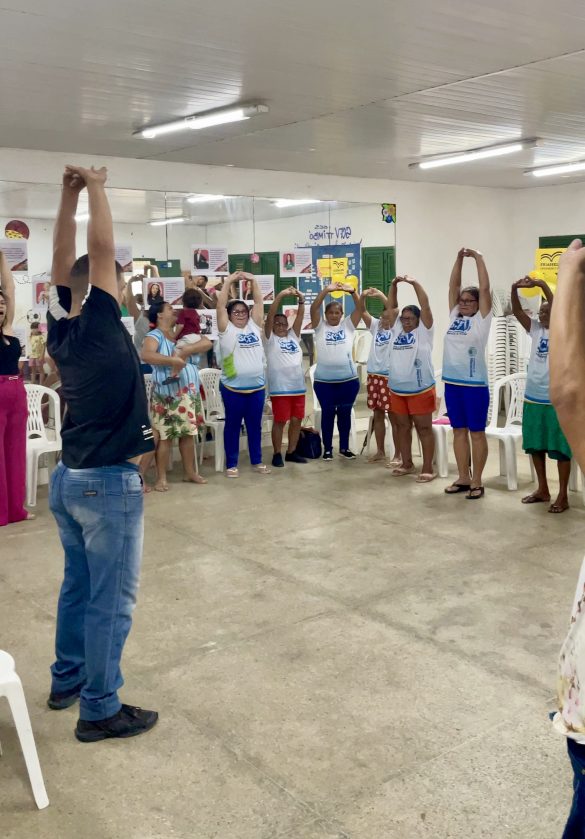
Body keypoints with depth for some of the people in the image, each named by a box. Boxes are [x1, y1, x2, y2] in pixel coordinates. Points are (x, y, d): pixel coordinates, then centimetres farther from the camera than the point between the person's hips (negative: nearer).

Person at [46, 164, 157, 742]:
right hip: (109, 483, -9)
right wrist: (95, 189, -4)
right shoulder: (99, 324, -16)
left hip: (68, 478, 9)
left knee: (78, 586, 21)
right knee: (110, 600, 1)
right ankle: (99, 710, 10)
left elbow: (64, 259, 10)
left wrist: (69, 195, 6)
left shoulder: (60, 327, 4)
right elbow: (101, 250, -16)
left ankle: (67, 680, 34)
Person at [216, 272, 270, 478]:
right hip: (233, 387, -3)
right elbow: (220, 304, -8)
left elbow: (259, 302, 6)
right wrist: (229, 281, -9)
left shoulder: (254, 326, 9)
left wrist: (252, 280, 0)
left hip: (257, 386, 4)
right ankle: (231, 464, 14)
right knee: (233, 425, 6)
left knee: (255, 425, 12)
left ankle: (257, 461, 23)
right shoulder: (227, 329, -1)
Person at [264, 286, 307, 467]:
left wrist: (301, 300, -10)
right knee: (280, 421, 0)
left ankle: (291, 452, 20)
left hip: (298, 386, 5)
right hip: (279, 387, -5)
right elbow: (270, 316, -10)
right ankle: (277, 454, 10)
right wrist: (280, 296, -18)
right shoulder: (270, 338, 2)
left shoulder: (293, 336, 15)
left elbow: (300, 317, 5)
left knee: (297, 420, 8)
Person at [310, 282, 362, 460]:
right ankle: (327, 448, 17)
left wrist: (352, 292, -24)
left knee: (345, 413, 10)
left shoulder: (348, 325, 6)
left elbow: (360, 309, -6)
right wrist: (326, 290, -25)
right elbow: (314, 308, -12)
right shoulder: (320, 326, 3)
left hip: (348, 379, 1)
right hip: (324, 381, -1)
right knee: (327, 413, 7)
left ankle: (344, 447, 22)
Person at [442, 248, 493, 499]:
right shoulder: (454, 316, 10)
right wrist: (459, 259, 4)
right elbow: (453, 285, 10)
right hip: (452, 382, 6)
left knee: (477, 433, 3)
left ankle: (477, 482, 9)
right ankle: (463, 478, 21)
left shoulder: (482, 319, -3)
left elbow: (485, 288, -9)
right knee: (459, 431, 11)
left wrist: (478, 258, -4)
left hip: (474, 384, -5)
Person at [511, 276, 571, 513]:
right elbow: (517, 312, -4)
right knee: (535, 446, 13)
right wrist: (514, 290, -21)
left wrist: (541, 285, -29)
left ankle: (563, 496, 9)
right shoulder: (536, 330, 8)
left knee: (560, 448, 1)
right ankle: (542, 490, 27)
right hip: (532, 398, 6)